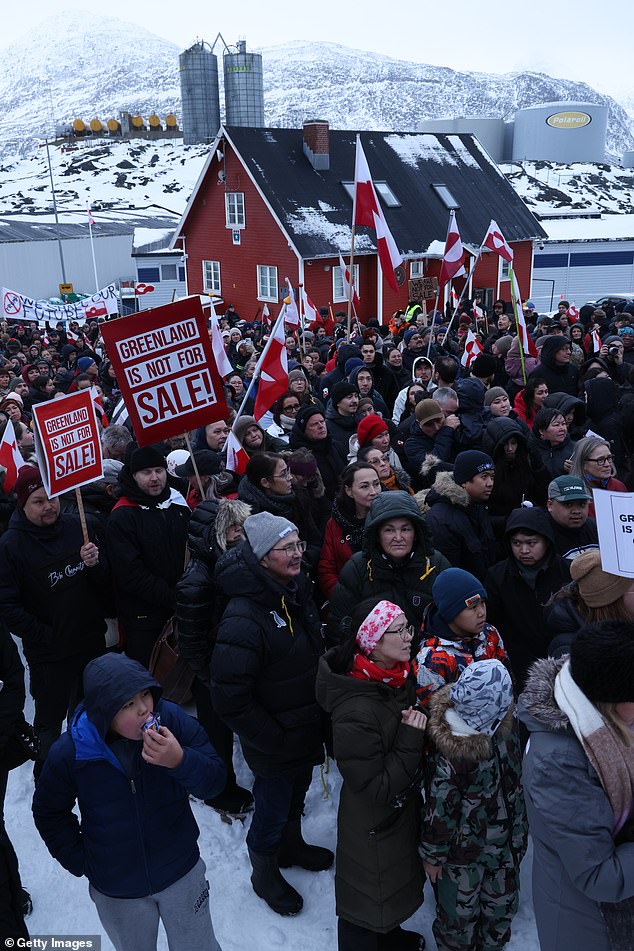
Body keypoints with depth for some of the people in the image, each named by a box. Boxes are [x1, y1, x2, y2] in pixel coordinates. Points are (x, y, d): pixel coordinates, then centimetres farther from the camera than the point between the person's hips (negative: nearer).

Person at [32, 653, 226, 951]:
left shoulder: (172, 720, -24)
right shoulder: (70, 753, -22)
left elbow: (215, 780, -18)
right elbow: (50, 812, -3)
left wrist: (180, 761, -37)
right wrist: (81, 862, -5)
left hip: (182, 872, 0)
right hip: (117, 890, 0)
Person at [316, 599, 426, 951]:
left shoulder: (399, 677, -9)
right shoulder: (355, 714, -36)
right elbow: (376, 790, -30)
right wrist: (411, 740, -32)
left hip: (403, 811, 9)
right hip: (373, 829, -8)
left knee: (397, 883, 32)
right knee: (369, 905, 17)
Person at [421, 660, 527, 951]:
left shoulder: (507, 721, -16)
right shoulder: (449, 753, -36)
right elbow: (439, 809, -22)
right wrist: (432, 856, -9)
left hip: (505, 841, 6)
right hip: (464, 852, -6)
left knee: (503, 902, 26)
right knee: (459, 910, 18)